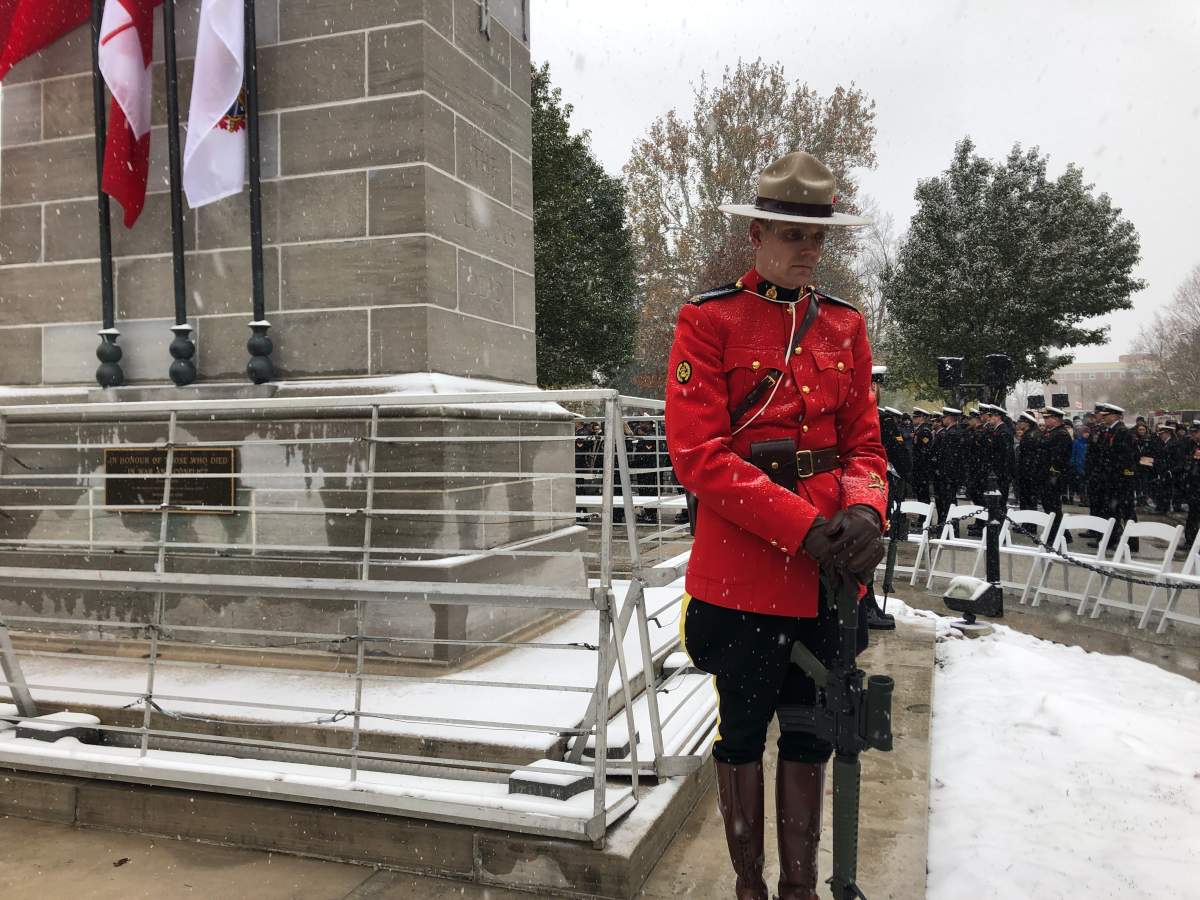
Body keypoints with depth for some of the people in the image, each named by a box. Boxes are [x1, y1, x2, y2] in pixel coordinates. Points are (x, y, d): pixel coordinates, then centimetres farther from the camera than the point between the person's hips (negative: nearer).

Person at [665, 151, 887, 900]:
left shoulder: (845, 325, 10)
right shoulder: (709, 321, -5)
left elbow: (864, 443, 10)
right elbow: (699, 454, -14)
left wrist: (865, 511, -13)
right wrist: (803, 527, -21)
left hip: (829, 574, 5)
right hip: (742, 570, -4)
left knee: (811, 735, 15)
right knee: (743, 735, 11)